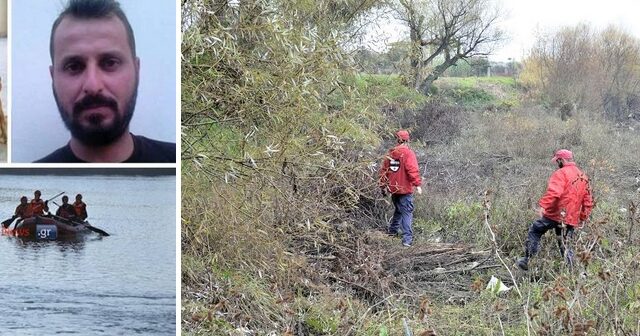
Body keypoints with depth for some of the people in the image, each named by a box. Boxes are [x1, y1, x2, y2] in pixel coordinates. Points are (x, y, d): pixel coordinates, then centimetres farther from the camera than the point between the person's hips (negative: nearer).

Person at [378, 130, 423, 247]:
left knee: (398, 210, 25)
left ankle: (392, 230, 35)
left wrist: (383, 186, 20)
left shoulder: (390, 153, 7)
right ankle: (407, 238, -11)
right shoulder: (408, 153, -10)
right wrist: (417, 184, -18)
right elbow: (412, 170, -20)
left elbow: (384, 170, 11)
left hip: (393, 189, 6)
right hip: (405, 189, -5)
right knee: (407, 213, -4)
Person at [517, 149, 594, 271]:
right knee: (565, 246, 14)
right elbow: (588, 201, 19)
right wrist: (583, 218, 25)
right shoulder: (583, 177, 16)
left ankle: (527, 260, 9)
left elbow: (553, 192, -27)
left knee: (534, 231, 11)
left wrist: (543, 205, -33)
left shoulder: (561, 173, -8)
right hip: (571, 219, 6)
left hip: (555, 214, -6)